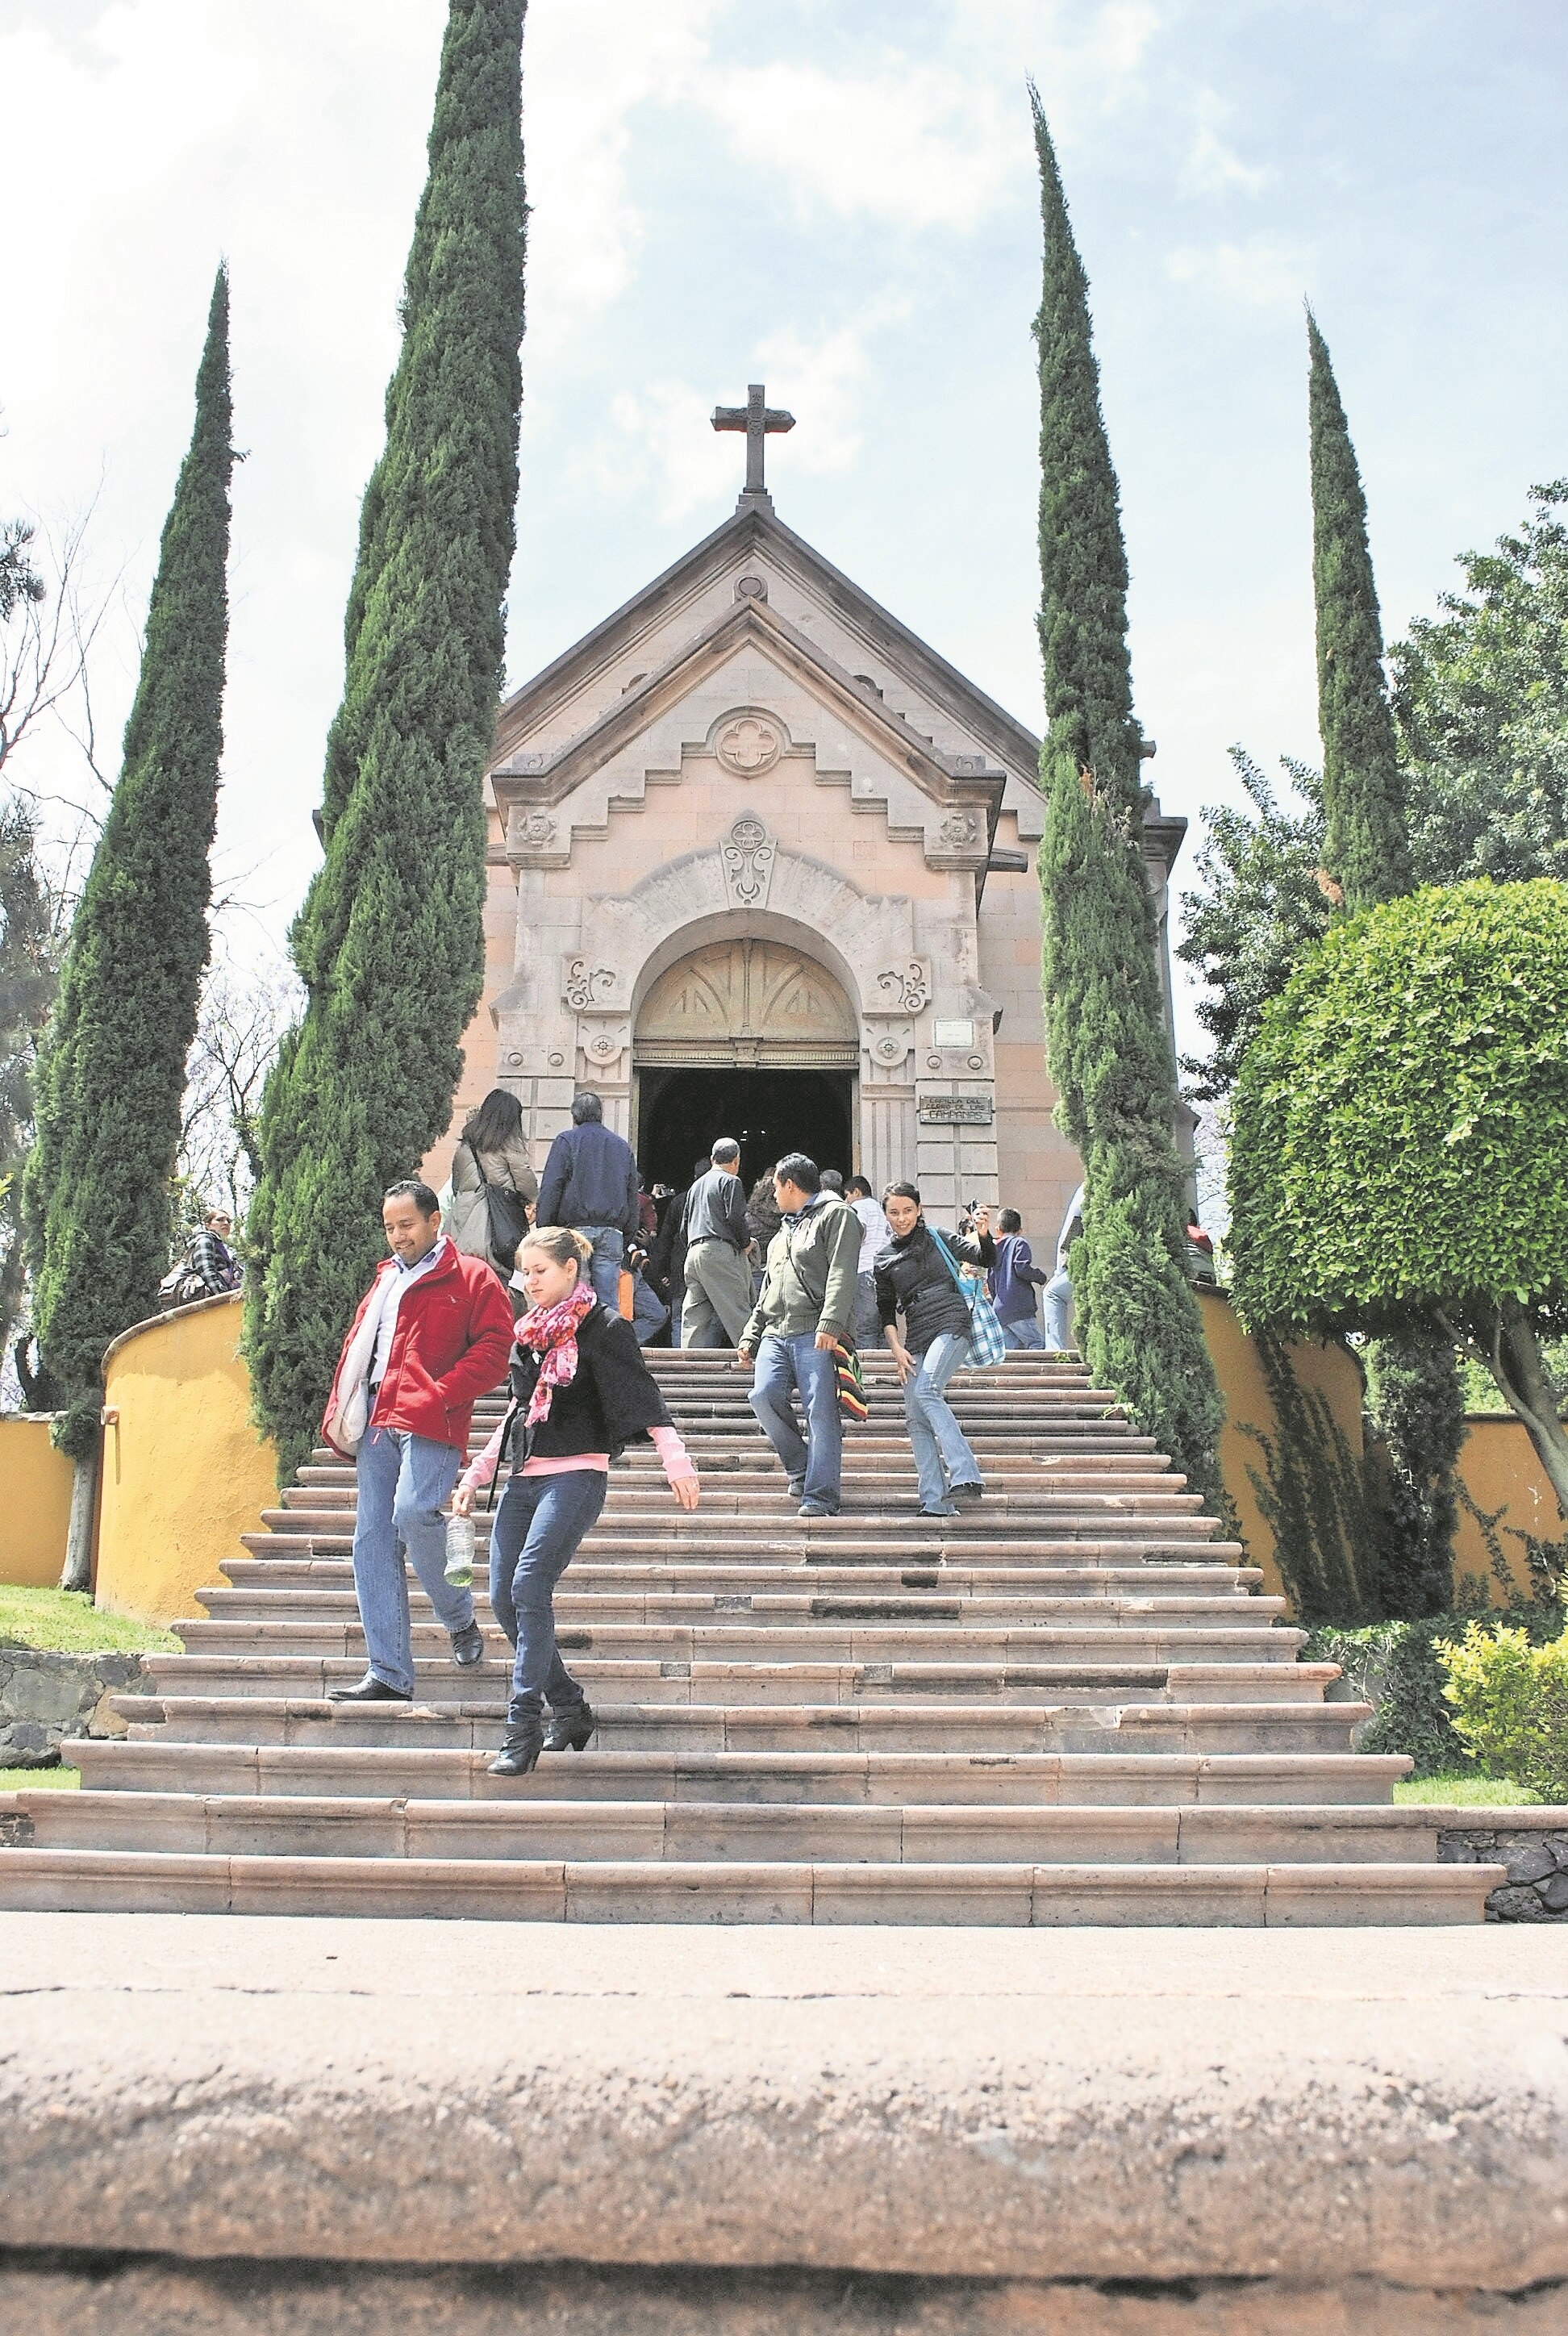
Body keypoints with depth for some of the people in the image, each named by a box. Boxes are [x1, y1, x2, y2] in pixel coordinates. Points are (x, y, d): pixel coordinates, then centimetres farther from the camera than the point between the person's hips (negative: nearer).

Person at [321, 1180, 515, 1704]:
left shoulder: (471, 1278, 4)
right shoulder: (385, 1279, 25)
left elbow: (494, 1348, -5)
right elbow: (356, 1348, 27)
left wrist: (440, 1394, -15)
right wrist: (340, 1416, 15)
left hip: (430, 1424, -7)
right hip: (376, 1425, 7)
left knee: (412, 1512, -25)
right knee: (372, 1540, 0)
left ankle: (460, 1618, 3)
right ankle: (389, 1675, 4)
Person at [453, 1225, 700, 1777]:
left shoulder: (602, 1327, -3)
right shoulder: (529, 1331, 17)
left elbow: (644, 1398, -10)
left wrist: (677, 1463, -21)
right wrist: (476, 1476, 24)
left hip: (575, 1476, -7)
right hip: (523, 1478, 7)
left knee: (530, 1583, -20)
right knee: (504, 1599, 1)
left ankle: (524, 1726, -14)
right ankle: (569, 1706, 16)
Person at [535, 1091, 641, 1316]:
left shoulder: (567, 1140, 5)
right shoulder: (623, 1146, 20)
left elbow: (550, 1189, -3)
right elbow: (633, 1195, 20)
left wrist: (543, 1229, -3)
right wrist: (630, 1237, 22)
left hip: (576, 1228, -4)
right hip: (613, 1234, 4)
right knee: (609, 1304, 0)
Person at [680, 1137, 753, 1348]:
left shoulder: (696, 1185, 25)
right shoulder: (730, 1181, 1)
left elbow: (684, 1227, 24)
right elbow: (735, 1217, -11)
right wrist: (746, 1242, 4)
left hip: (693, 1252, 7)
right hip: (720, 1251, -7)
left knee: (695, 1317, 4)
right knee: (737, 1313, -9)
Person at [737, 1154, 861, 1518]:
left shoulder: (836, 1214, 5)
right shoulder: (783, 1231, 31)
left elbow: (841, 1275, -9)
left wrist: (830, 1324, -21)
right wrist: (750, 1335, 24)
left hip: (814, 1334, -7)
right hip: (776, 1333, 7)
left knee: (821, 1412, -11)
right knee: (764, 1395, -13)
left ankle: (821, 1496, -10)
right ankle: (801, 1467, 4)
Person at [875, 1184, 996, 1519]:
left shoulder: (940, 1240, 7)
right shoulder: (884, 1260, 15)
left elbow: (986, 1260, 1)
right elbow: (886, 1309, 16)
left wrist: (983, 1234, -19)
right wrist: (897, 1348, 3)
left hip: (951, 1325, -5)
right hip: (915, 1339, 5)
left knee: (926, 1389, -28)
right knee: (916, 1419, -4)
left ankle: (965, 1476, -33)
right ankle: (935, 1502, -3)